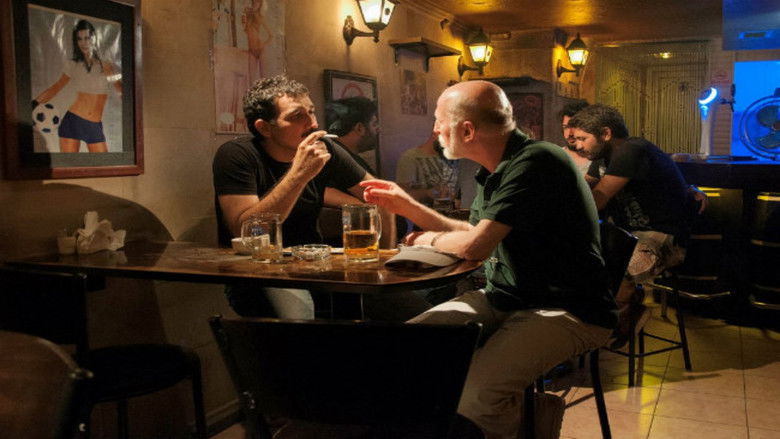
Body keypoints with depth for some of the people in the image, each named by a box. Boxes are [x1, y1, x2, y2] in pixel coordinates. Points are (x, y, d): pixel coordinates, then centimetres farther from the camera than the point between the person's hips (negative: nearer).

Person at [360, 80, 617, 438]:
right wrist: (406, 205, 19)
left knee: (474, 392, -31)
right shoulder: (496, 171, 10)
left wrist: (431, 240, -4)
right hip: (504, 300, 9)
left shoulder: (533, 164, -20)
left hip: (566, 312, -9)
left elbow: (475, 246, -26)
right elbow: (473, 232, 23)